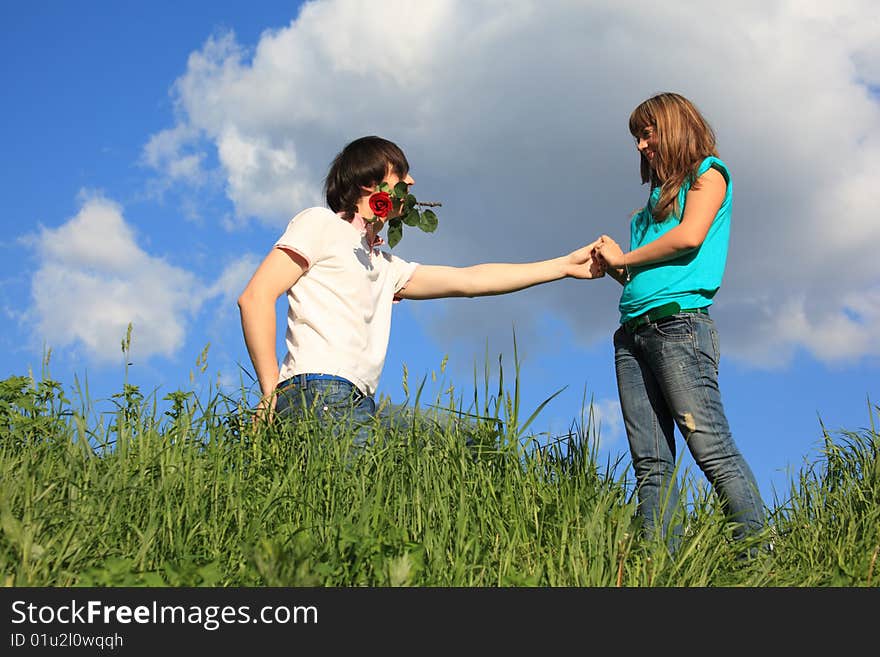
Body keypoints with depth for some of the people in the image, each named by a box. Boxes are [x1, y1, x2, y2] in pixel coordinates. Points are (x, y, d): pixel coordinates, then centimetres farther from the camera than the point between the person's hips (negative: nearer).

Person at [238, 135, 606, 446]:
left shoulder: (385, 265, 30)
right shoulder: (320, 224, 7)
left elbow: (469, 280, 29)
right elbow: (256, 297, -2)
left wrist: (566, 265, 29)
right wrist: (271, 392, -12)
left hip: (359, 405, 8)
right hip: (320, 392, -8)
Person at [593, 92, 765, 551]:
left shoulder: (708, 172, 10)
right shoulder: (659, 195, 29)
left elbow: (690, 236, -8)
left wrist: (623, 257, 2)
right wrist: (613, 266, 6)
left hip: (679, 320, -7)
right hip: (633, 331, 7)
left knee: (711, 448, -15)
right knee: (651, 462, -3)